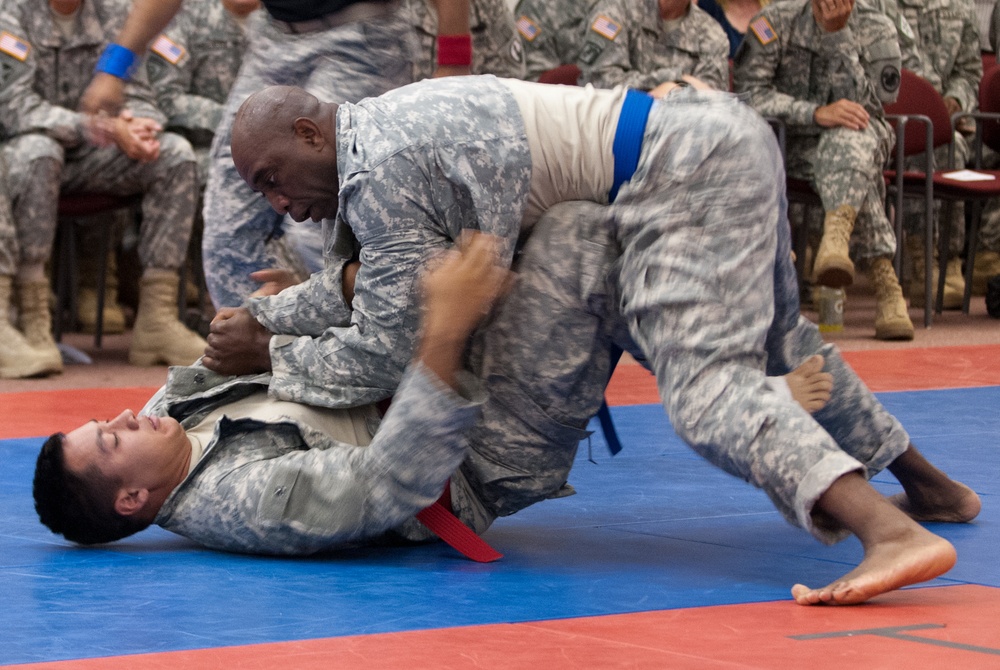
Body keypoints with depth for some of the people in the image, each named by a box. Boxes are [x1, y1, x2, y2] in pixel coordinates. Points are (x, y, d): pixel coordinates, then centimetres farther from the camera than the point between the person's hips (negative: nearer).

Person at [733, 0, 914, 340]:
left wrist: (837, 33, -21)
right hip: (789, 143, 1)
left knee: (850, 138, -38)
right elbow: (748, 92, -15)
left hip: (854, 141, -1)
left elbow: (857, 102, -15)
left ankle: (836, 235, -61)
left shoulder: (876, 29, -1)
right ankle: (884, 278, -40)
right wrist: (818, 114, -28)